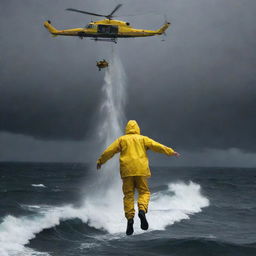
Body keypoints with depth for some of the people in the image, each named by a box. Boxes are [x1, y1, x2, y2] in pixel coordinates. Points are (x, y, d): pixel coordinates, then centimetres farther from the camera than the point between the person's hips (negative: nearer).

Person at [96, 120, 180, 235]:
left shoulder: (121, 140, 13)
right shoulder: (143, 139, 11)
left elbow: (109, 151, 12)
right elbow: (156, 146, 5)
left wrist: (100, 161, 24)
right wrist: (171, 152, 11)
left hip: (127, 171, 1)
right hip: (141, 170, 0)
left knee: (128, 194, 4)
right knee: (144, 192, 8)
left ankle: (130, 218, -8)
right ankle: (142, 210, -20)